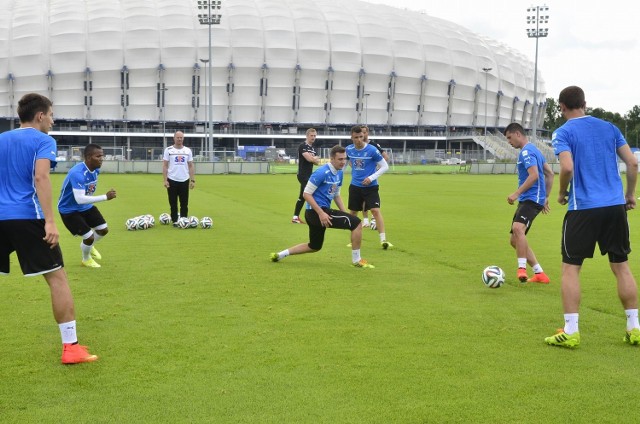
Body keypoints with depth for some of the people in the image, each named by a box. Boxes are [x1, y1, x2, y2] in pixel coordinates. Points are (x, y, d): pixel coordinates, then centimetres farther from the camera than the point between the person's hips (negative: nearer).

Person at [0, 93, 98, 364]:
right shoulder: (43, 141, 0)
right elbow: (41, 178, -15)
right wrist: (50, 221, -20)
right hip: (27, 218, -6)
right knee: (57, 278, 1)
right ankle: (70, 347, -1)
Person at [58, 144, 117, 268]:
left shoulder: (95, 169, -7)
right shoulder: (77, 173, -35)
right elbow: (80, 199, -41)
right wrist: (105, 197, -40)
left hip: (85, 206, 8)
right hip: (69, 210, -8)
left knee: (103, 230, 8)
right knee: (89, 237, -13)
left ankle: (89, 246, 41)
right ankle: (86, 259, 20)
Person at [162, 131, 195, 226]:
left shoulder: (188, 150, 7)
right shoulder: (168, 150, 0)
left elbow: (191, 166, 9)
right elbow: (165, 166, 0)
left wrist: (193, 180, 2)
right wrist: (165, 180, -8)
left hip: (184, 180, 2)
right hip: (172, 180, -2)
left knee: (184, 203, 5)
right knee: (173, 203, 5)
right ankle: (175, 221, 14)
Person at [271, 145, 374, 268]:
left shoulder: (339, 173, 9)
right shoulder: (322, 172, -18)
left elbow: (336, 195, 22)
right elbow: (306, 194, -18)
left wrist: (345, 213, 9)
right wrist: (321, 213, -24)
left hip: (322, 212, 10)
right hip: (316, 211, -10)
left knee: (314, 247, 23)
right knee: (356, 223, -14)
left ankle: (280, 255, 27)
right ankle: (356, 260, -2)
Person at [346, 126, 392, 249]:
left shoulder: (372, 150, -15)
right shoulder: (349, 149, -3)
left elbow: (385, 166, -10)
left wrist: (371, 178, -18)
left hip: (370, 186, -4)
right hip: (355, 186, 4)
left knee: (376, 210, -16)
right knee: (353, 212, 11)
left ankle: (383, 240, -15)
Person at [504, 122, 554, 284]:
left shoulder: (527, 151, -10)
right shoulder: (533, 150, 21)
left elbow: (534, 175, -23)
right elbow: (550, 174, 25)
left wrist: (516, 194, -22)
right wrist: (546, 197, 26)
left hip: (531, 199, -11)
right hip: (526, 200, 11)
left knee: (517, 228, -34)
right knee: (515, 240, 11)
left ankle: (522, 269, -34)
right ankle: (539, 274, 15)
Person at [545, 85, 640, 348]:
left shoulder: (563, 133, -3)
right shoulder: (609, 128, 11)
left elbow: (567, 168, -18)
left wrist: (562, 193, 0)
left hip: (583, 208, -4)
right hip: (615, 207, 4)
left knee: (570, 267, 4)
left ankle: (570, 332, 1)